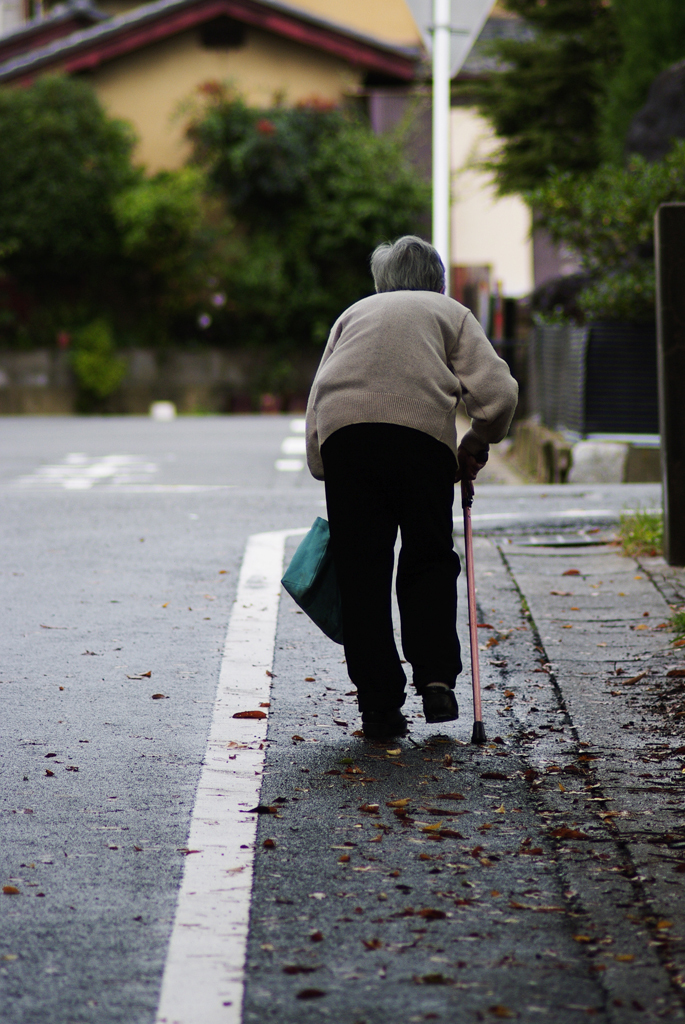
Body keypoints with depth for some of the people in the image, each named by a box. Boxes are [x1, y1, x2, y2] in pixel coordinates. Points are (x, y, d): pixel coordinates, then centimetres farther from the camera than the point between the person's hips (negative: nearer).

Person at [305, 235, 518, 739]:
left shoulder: (355, 313, 32)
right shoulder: (450, 312, 24)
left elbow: (315, 403, 24)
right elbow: (498, 392, 8)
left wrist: (322, 470, 26)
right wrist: (476, 447, 22)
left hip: (343, 433, 2)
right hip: (423, 431, -2)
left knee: (361, 572, 6)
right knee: (430, 562, 14)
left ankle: (379, 706, 5)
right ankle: (436, 678, 0)